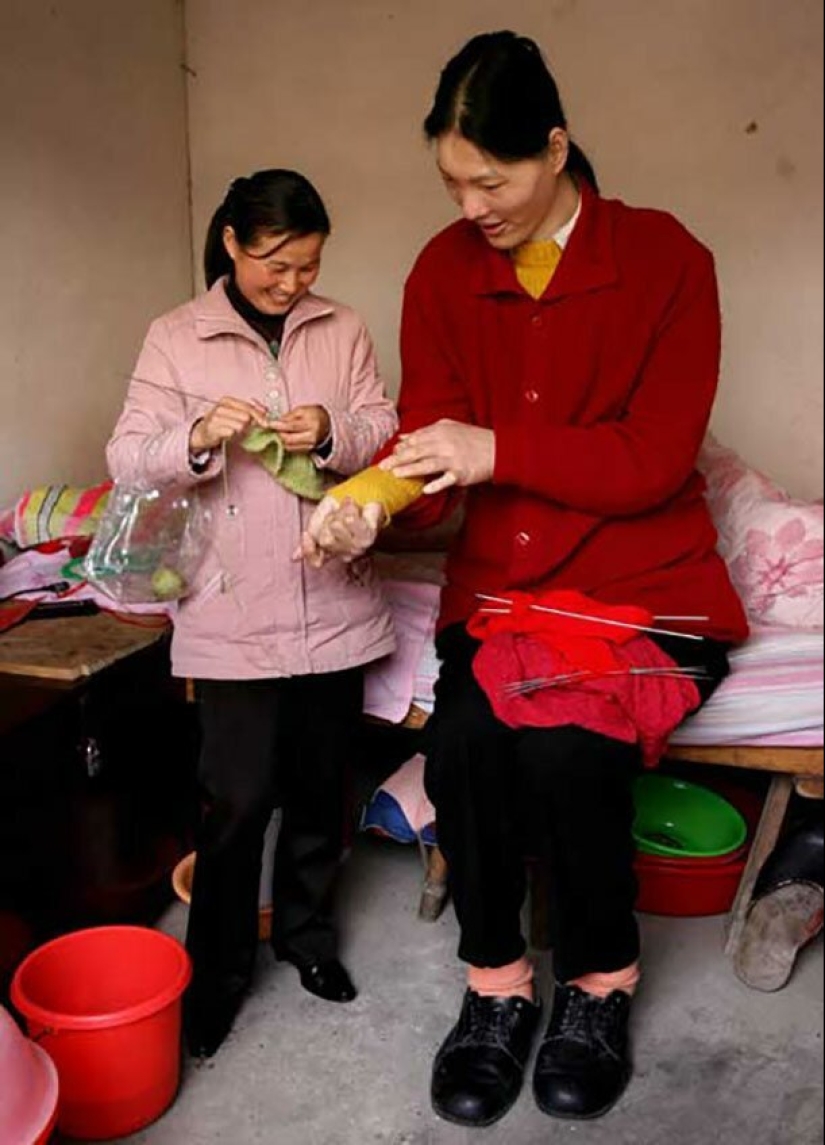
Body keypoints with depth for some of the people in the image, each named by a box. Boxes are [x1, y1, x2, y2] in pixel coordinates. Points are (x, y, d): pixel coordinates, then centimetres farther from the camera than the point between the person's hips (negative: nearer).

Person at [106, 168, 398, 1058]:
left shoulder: (341, 329, 5)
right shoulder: (175, 339, -1)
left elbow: (385, 432, 4)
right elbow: (126, 462, -5)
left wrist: (334, 434, -17)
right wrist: (197, 440, -25)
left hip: (333, 606, 3)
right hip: (233, 614, -3)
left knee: (320, 784, 16)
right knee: (238, 798, 1)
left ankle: (306, 930, 37)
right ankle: (217, 968, 22)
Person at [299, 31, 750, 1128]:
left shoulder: (662, 257, -6)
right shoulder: (445, 270, 4)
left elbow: (656, 458, -12)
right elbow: (428, 433, -2)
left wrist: (497, 450, -22)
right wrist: (369, 500, -24)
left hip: (645, 587, -2)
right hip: (500, 587, 3)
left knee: (564, 746, -28)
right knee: (462, 740, -25)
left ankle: (602, 983, 2)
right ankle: (496, 986, 1)